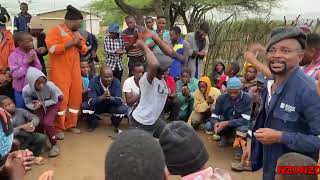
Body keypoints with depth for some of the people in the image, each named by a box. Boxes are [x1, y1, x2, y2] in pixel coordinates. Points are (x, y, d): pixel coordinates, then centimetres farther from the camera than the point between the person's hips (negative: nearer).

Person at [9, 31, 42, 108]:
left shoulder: (33, 52, -3)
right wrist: (26, 62, -23)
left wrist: (34, 61, -18)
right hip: (20, 90, -3)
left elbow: (39, 69, 0)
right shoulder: (14, 56, -14)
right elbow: (15, 74, -20)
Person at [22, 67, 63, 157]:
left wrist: (42, 103, -34)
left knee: (47, 122, -17)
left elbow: (54, 100, -20)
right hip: (39, 102, 3)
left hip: (54, 100, -3)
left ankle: (54, 144, 6)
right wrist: (34, 106, -35)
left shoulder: (50, 86, -39)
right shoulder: (26, 90, -31)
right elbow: (28, 103, -11)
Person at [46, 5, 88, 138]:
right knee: (61, 98, -6)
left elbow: (84, 50, 20)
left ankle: (71, 124, 20)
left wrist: (80, 45, -2)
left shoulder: (76, 33, 18)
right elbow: (52, 48, -19)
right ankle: (59, 128, 7)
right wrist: (70, 43, -17)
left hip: (75, 71, 7)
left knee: (76, 97, 7)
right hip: (60, 72, -7)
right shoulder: (55, 30, -5)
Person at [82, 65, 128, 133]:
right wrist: (102, 97, -52)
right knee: (86, 106, -29)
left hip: (111, 106, 0)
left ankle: (116, 125, 7)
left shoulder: (116, 82, -21)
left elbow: (119, 100, -29)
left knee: (123, 109, -28)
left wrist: (110, 98, -51)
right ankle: (92, 125, 3)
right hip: (97, 106, 0)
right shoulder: (93, 82, -24)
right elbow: (91, 101, -33)